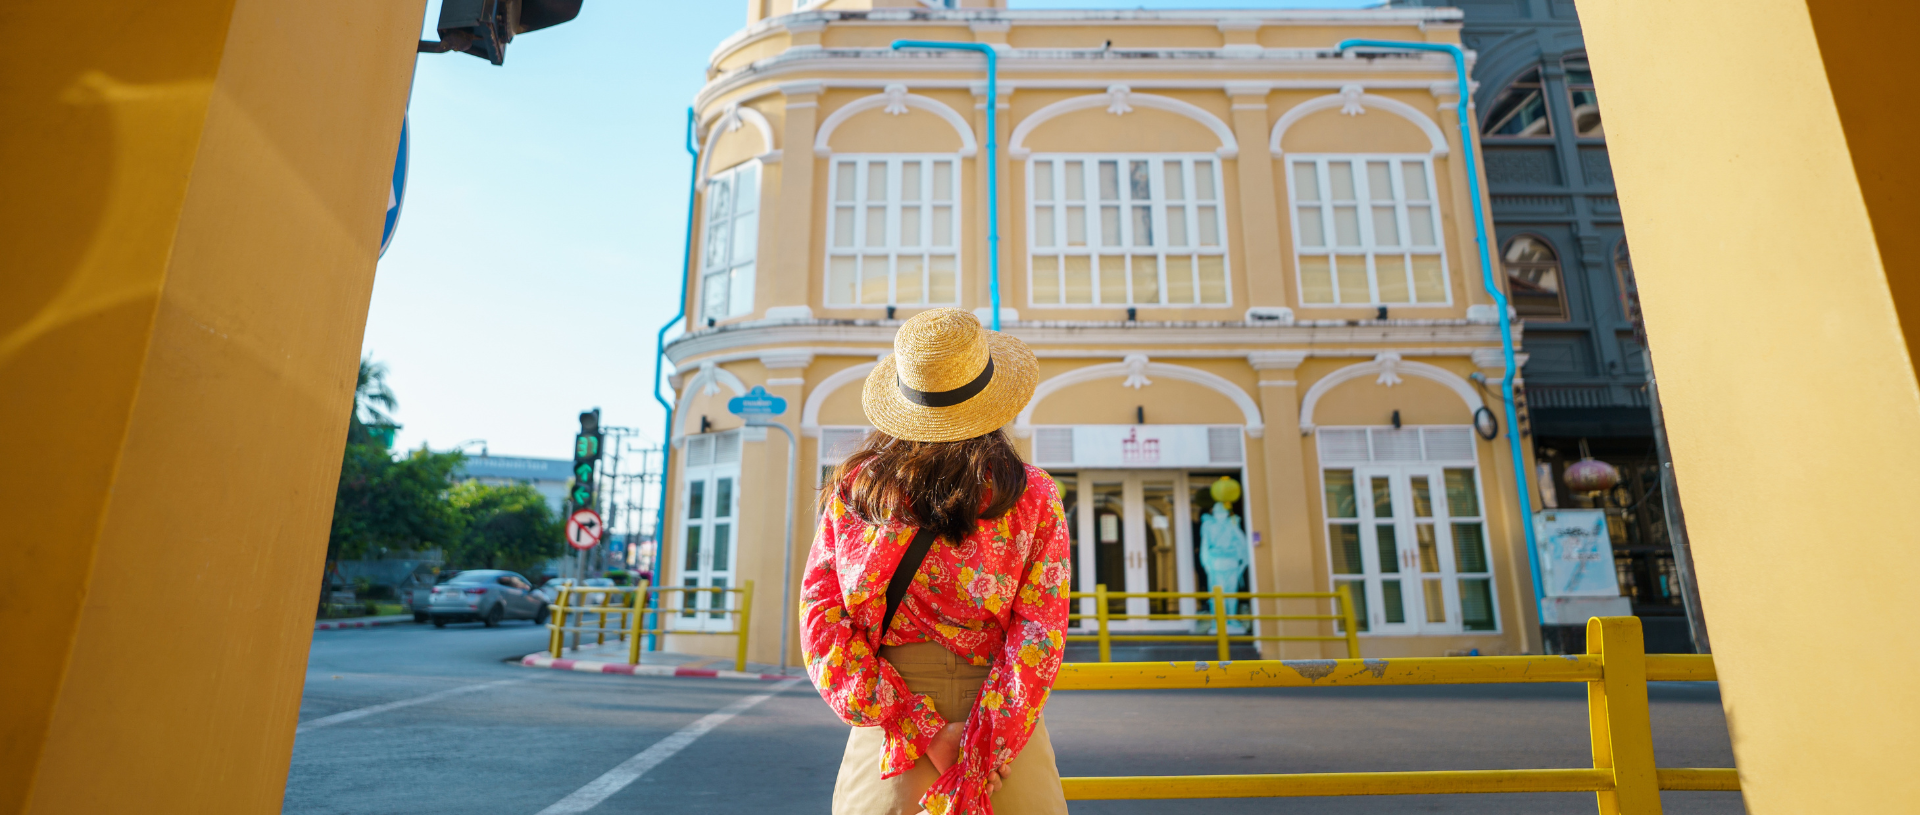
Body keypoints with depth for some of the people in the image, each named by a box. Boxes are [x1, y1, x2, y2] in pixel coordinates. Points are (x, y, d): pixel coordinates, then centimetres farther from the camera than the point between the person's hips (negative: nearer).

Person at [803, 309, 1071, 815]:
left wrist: (920, 732, -11)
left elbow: (822, 623, -9)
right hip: (1004, 731, 0)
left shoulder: (851, 489, -5)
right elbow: (1039, 637, -15)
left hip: (884, 730, 1)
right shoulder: (1033, 496, -10)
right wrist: (980, 756, -12)